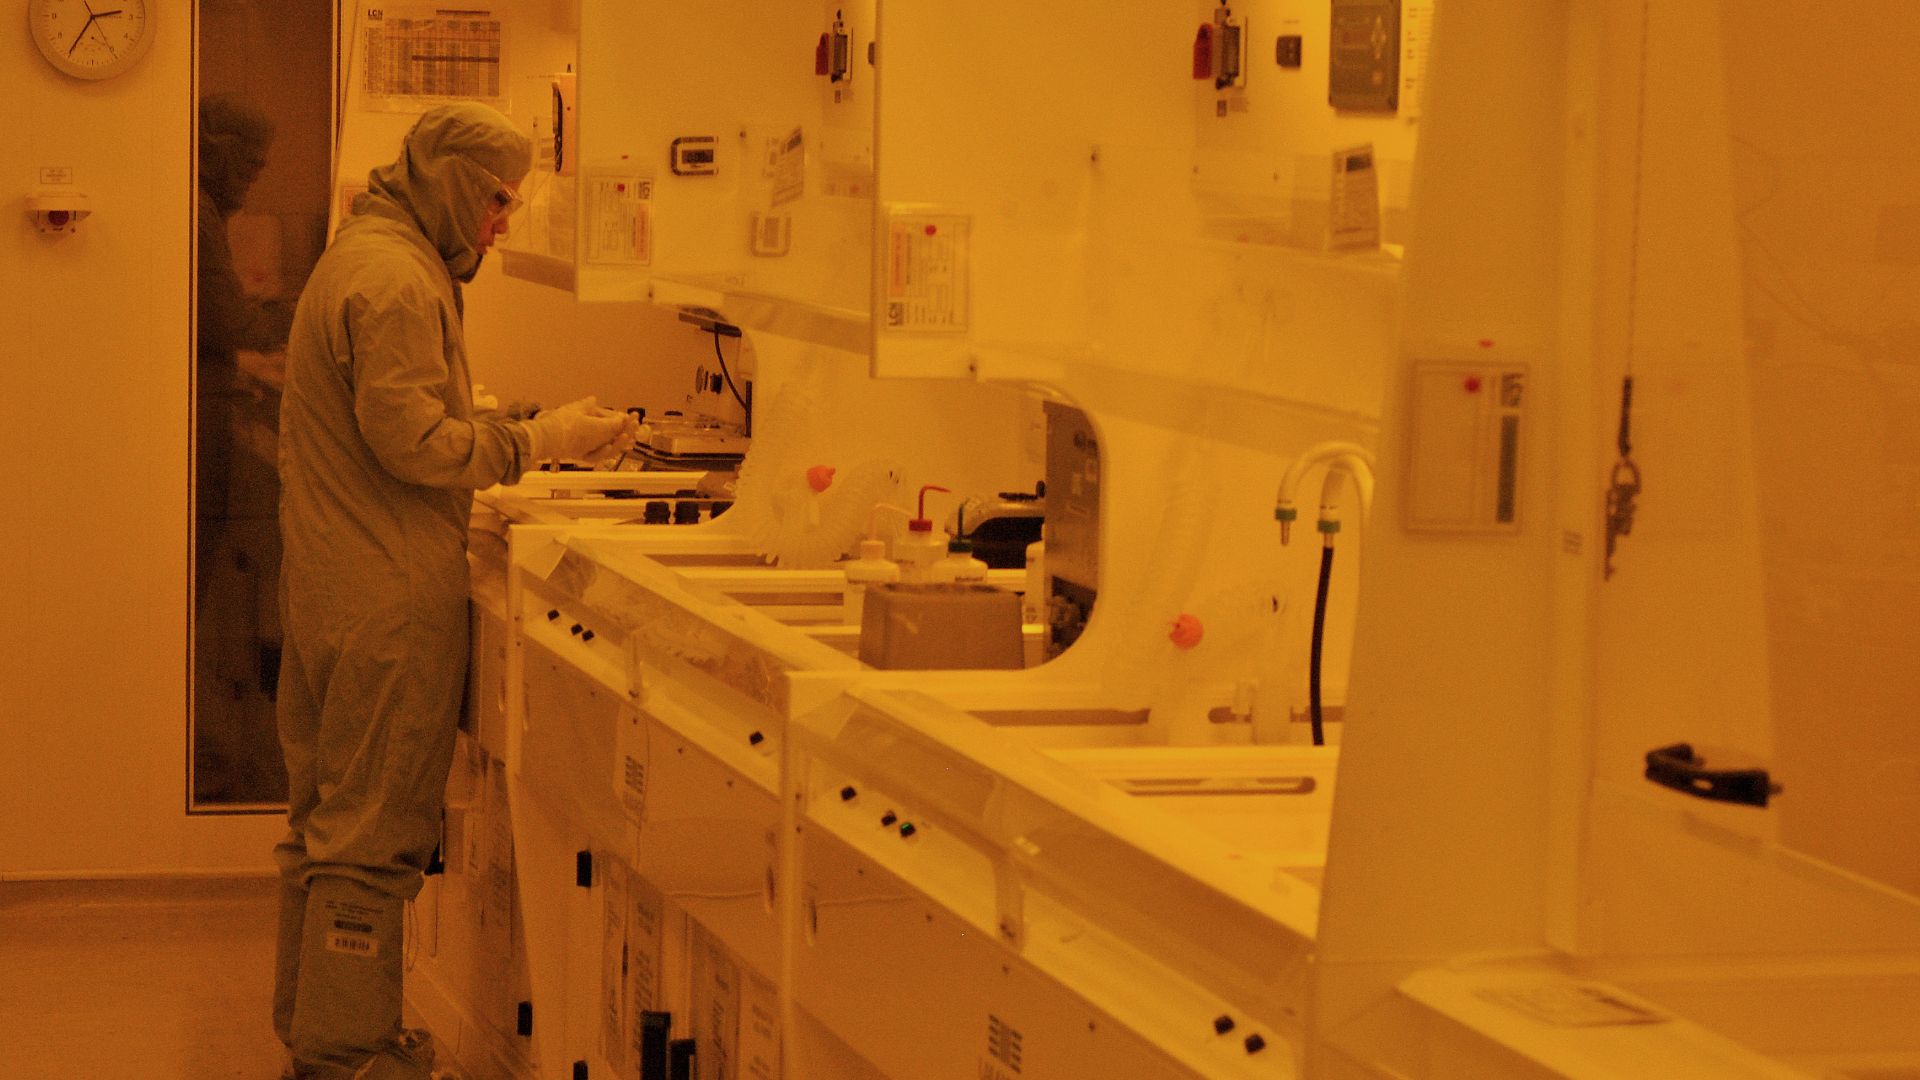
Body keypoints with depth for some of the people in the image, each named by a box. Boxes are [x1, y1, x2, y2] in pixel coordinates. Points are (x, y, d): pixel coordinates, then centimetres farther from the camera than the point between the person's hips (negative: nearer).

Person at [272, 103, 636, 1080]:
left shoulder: (359, 257, 18)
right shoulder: (398, 278, -16)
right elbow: (413, 442, -21)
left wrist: (516, 431, 15)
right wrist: (539, 440, -13)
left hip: (328, 586, 11)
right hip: (387, 597, -11)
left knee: (325, 814, 16)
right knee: (374, 829, -6)